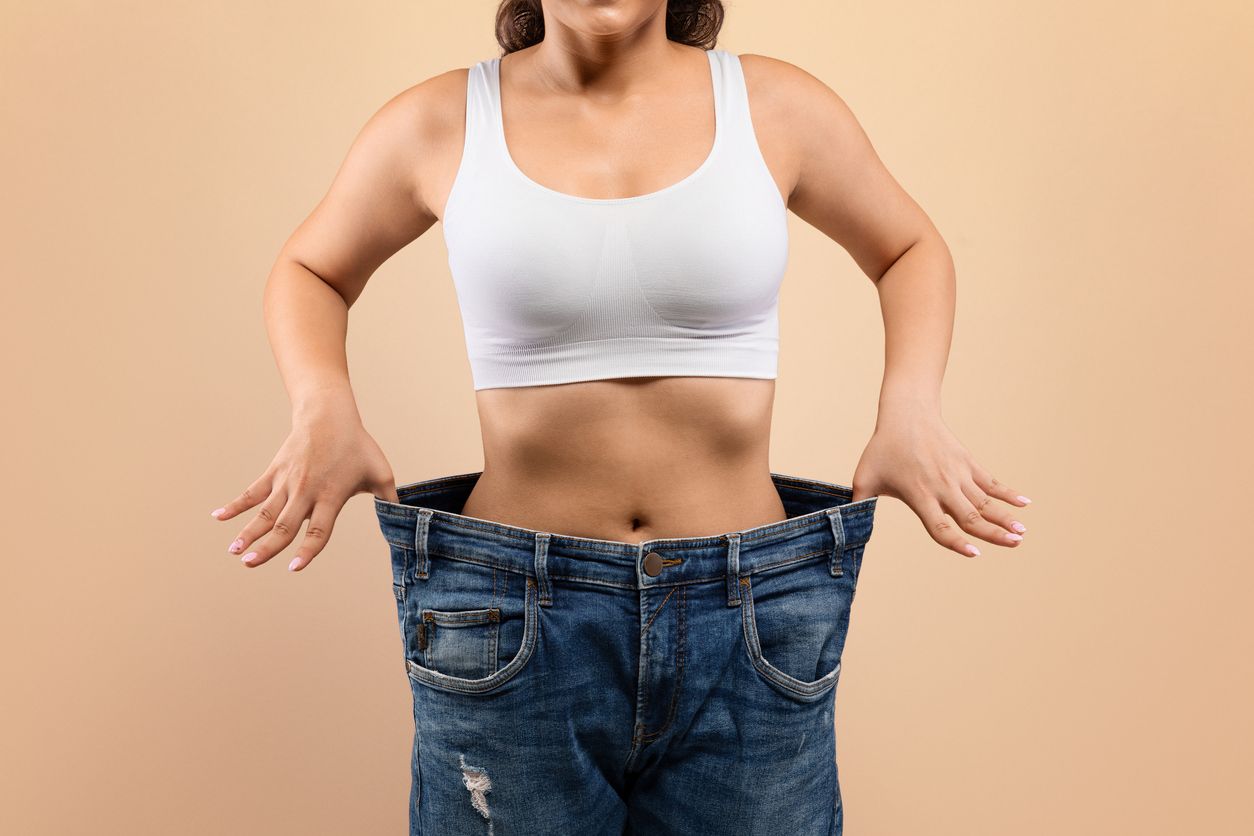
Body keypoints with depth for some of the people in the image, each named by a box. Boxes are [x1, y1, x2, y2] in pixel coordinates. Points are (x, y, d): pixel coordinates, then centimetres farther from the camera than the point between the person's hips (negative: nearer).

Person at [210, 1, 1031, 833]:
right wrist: (323, 405, -4)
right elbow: (311, 270, 16)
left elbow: (911, 248, 17)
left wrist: (911, 407, -1)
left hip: (748, 621, 1)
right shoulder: (437, 124, 0)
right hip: (508, 637, 0)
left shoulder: (777, 107, 1)